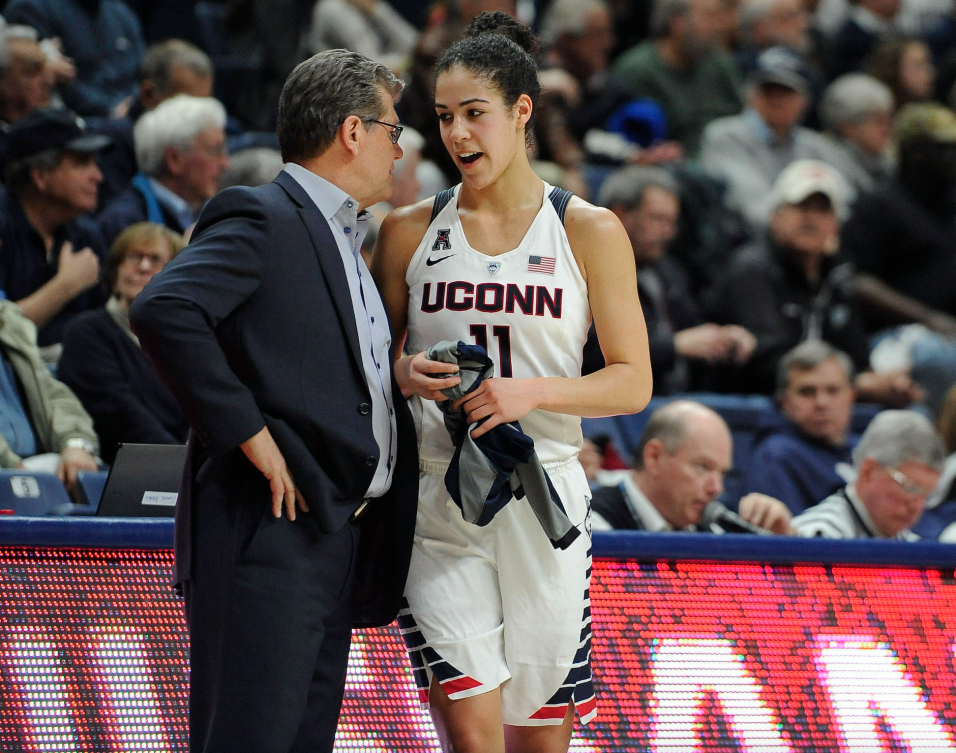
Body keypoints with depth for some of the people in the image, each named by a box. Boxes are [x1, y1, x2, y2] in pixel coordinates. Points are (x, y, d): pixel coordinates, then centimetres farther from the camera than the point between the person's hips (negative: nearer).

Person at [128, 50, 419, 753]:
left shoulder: (345, 241, 23)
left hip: (336, 537, 10)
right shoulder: (262, 220, -8)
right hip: (270, 536, -10)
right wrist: (249, 433, -22)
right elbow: (163, 309, -24)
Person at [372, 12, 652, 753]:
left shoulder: (590, 233, 3)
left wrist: (533, 393, -15)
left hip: (544, 494, 0)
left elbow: (633, 381, 2)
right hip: (438, 503, 0)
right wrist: (406, 377, -9)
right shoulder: (410, 232, 7)